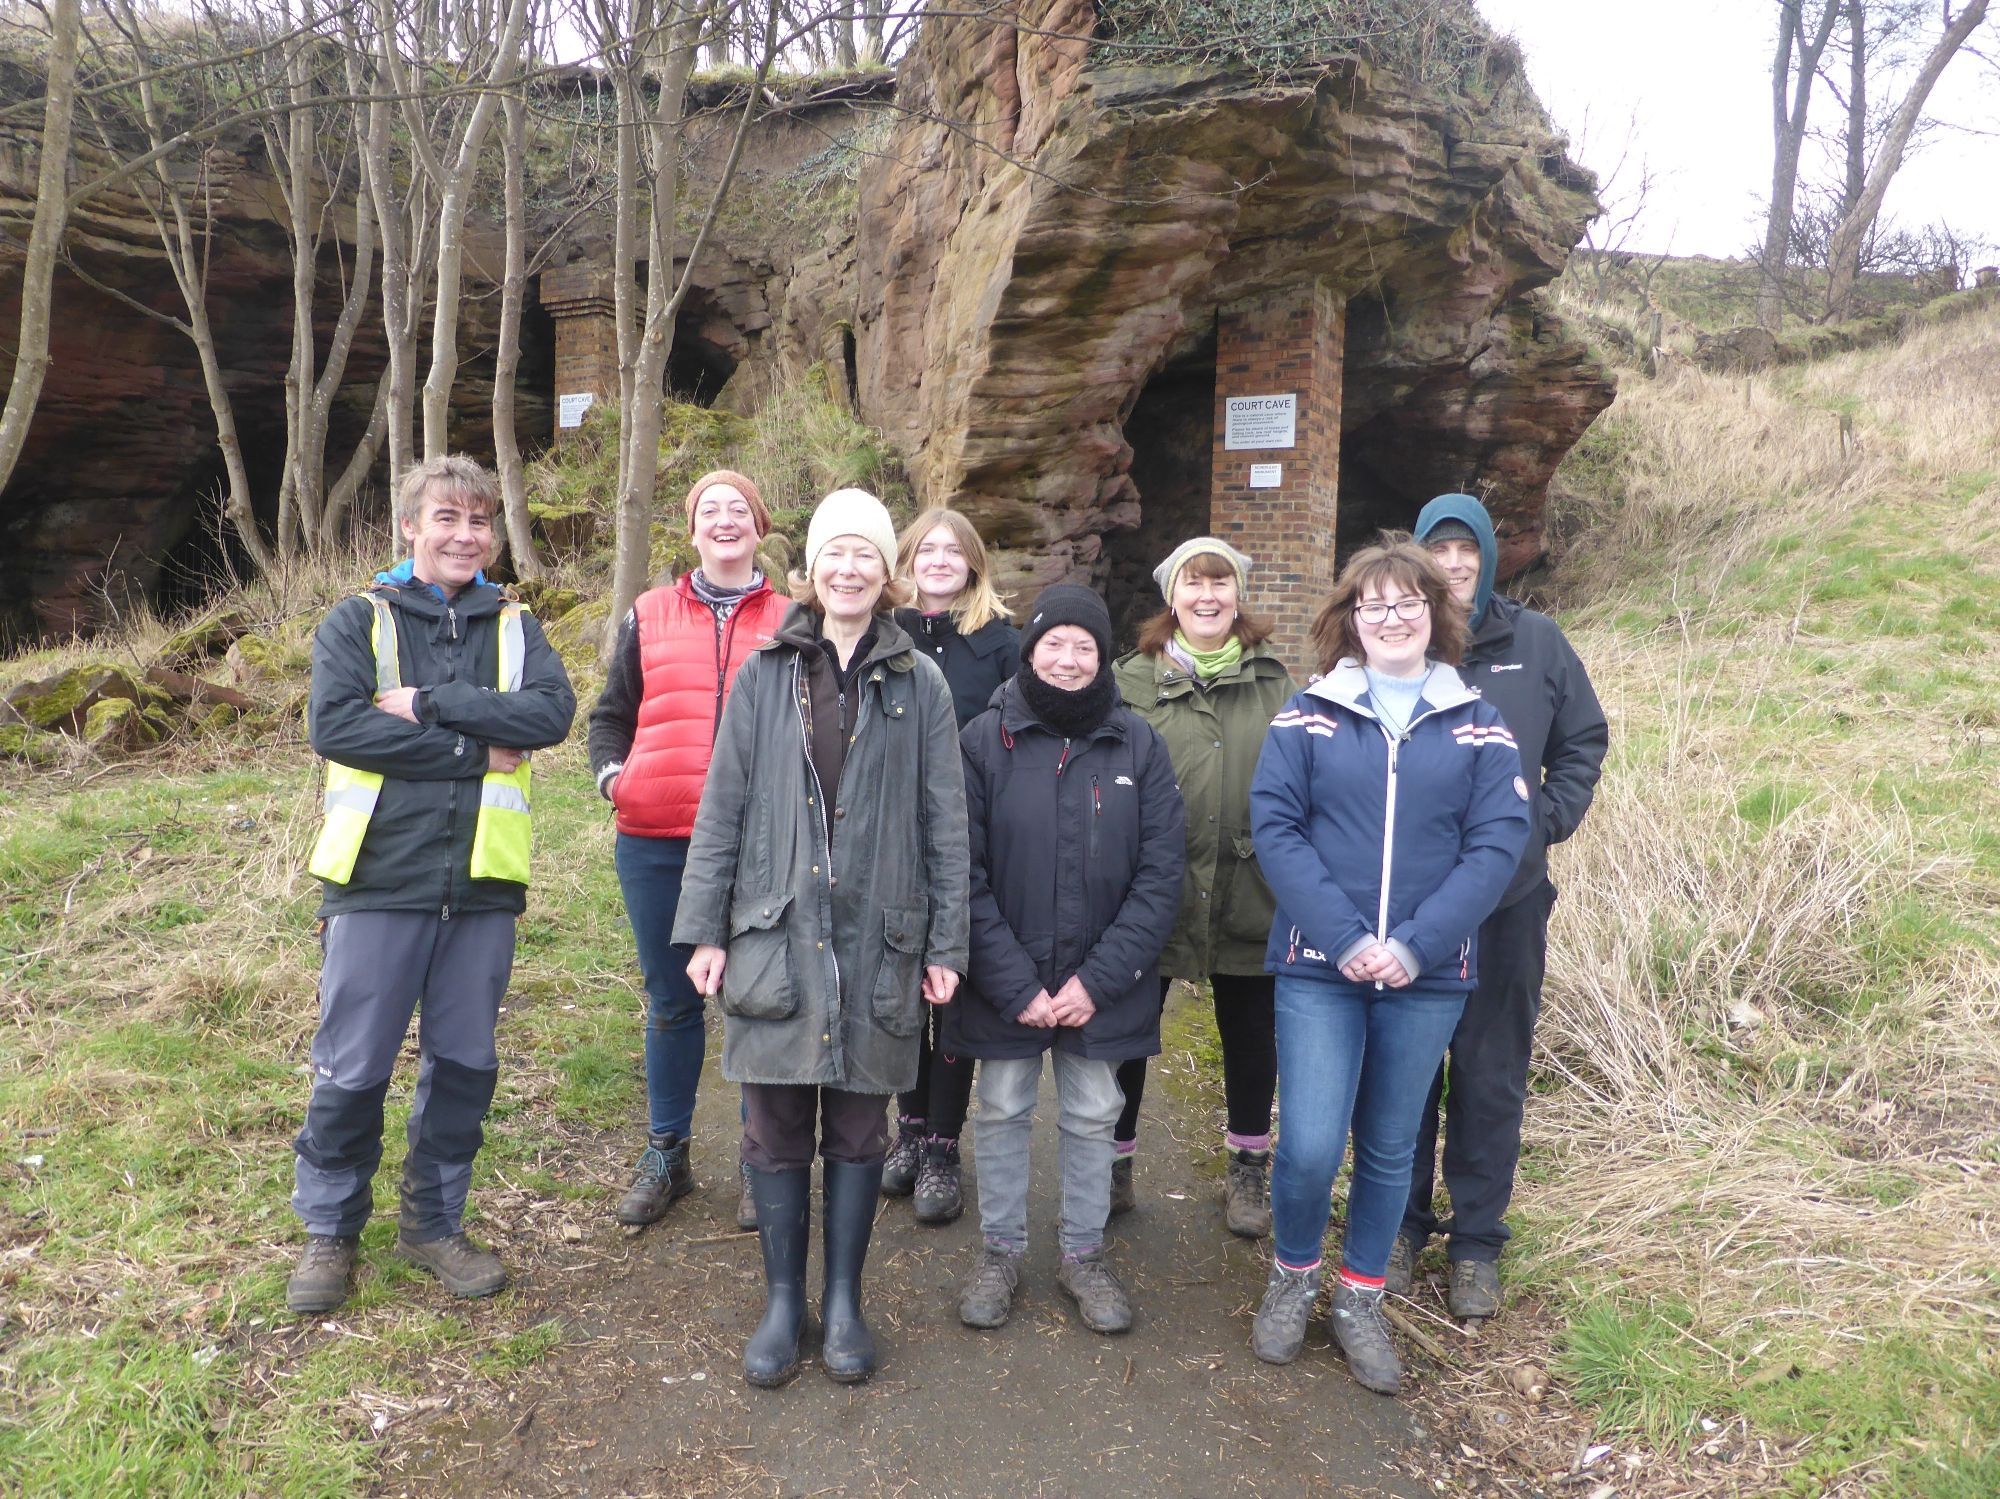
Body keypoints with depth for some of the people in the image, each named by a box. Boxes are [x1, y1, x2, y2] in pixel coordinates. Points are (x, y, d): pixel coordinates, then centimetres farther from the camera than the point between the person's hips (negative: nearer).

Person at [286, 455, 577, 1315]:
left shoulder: (514, 626, 9)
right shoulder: (357, 621, 2)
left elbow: (552, 711, -9)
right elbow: (332, 724, -14)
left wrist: (429, 705, -16)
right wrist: (477, 749, -14)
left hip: (483, 886, 3)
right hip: (378, 880, -2)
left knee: (464, 1064, 11)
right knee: (352, 1069, 6)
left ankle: (434, 1221, 29)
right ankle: (329, 1228, 27)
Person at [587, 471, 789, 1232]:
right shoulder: (650, 615, 11)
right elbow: (612, 713, 16)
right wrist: (611, 773, -2)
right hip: (656, 840, 2)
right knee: (671, 1001, 13)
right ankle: (665, 1154, 29)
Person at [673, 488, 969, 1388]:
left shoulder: (920, 684, 2)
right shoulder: (765, 674, 4)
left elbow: (944, 824, 3)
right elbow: (722, 809, 4)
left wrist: (945, 943, 0)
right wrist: (704, 930, 0)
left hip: (877, 939, 0)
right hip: (775, 934, 1)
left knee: (858, 1127, 10)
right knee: (775, 1127, 7)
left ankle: (844, 1300, 27)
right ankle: (782, 1302, 25)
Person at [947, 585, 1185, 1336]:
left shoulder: (1138, 744, -3)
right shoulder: (985, 738, -7)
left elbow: (1160, 874, -5)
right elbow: (964, 875, -10)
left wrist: (1099, 979, -12)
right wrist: (1015, 985, -14)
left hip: (1102, 983, 1)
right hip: (1004, 982, -1)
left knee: (1092, 1117, 13)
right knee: (1002, 1113, 13)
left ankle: (1085, 1255, 32)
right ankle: (1000, 1251, 32)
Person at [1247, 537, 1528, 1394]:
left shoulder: (1479, 726, 4)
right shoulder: (1308, 716, 1)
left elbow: (1498, 843, -4)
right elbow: (1275, 827, -7)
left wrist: (1416, 944, -16)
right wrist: (1346, 938, -17)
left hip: (1429, 976, 2)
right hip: (1318, 968, -1)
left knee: (1389, 1149, 13)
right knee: (1310, 1146, -5)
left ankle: (1360, 1302, 33)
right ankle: (1292, 1279, 24)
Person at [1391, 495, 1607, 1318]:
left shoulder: (1537, 641, 0)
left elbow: (1583, 742, 9)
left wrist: (1546, 821, -2)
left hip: (1507, 898, 1)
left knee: (1492, 1074, 11)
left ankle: (1477, 1241, 26)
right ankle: (1400, 1225, 28)